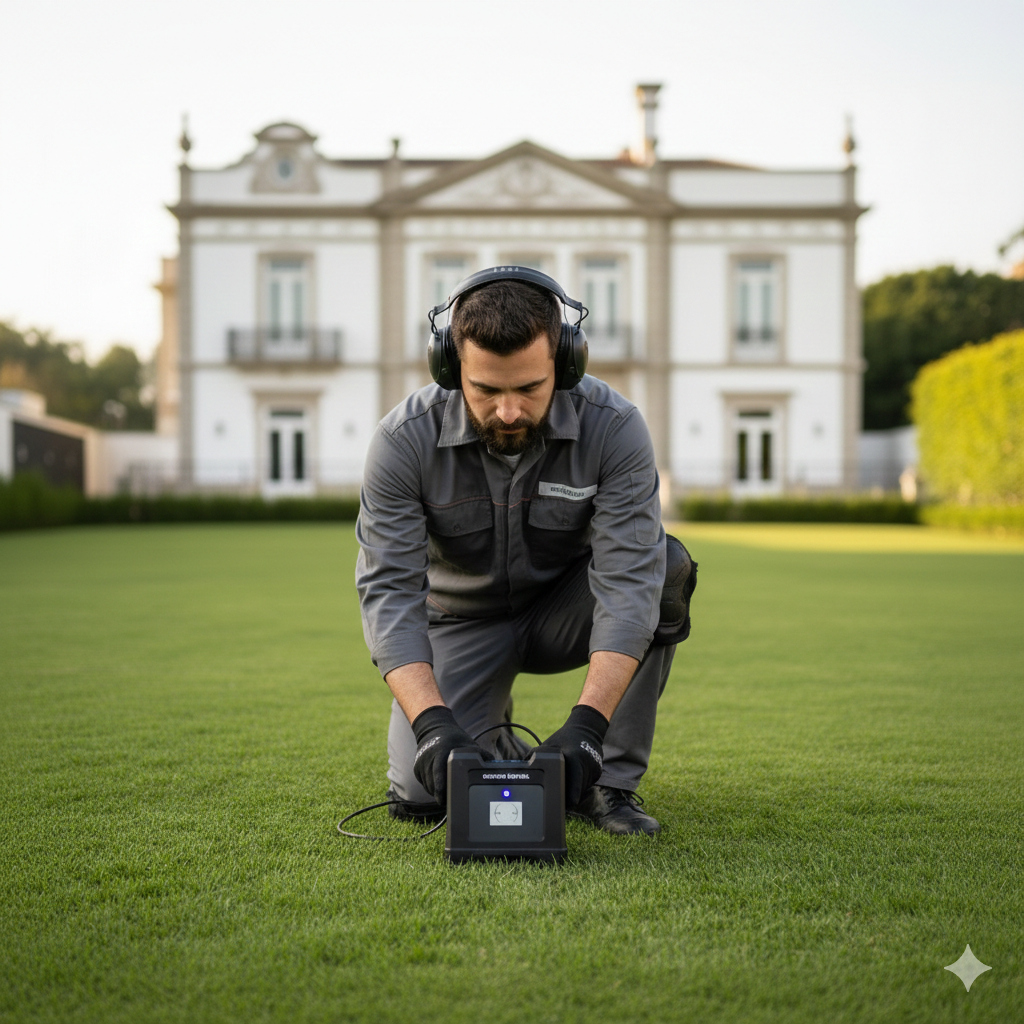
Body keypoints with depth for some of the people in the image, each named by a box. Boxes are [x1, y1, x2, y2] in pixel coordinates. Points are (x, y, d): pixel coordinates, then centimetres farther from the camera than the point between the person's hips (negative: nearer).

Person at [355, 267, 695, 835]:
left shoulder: (613, 427, -26)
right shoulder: (404, 440, -25)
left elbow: (628, 579, -32)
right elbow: (389, 590, -27)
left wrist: (587, 724, -43)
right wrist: (432, 722, -42)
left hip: (563, 607, 1)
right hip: (462, 618, 0)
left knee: (665, 564, -31)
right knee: (421, 795, -21)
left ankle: (609, 780, -17)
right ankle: (493, 743, 17)